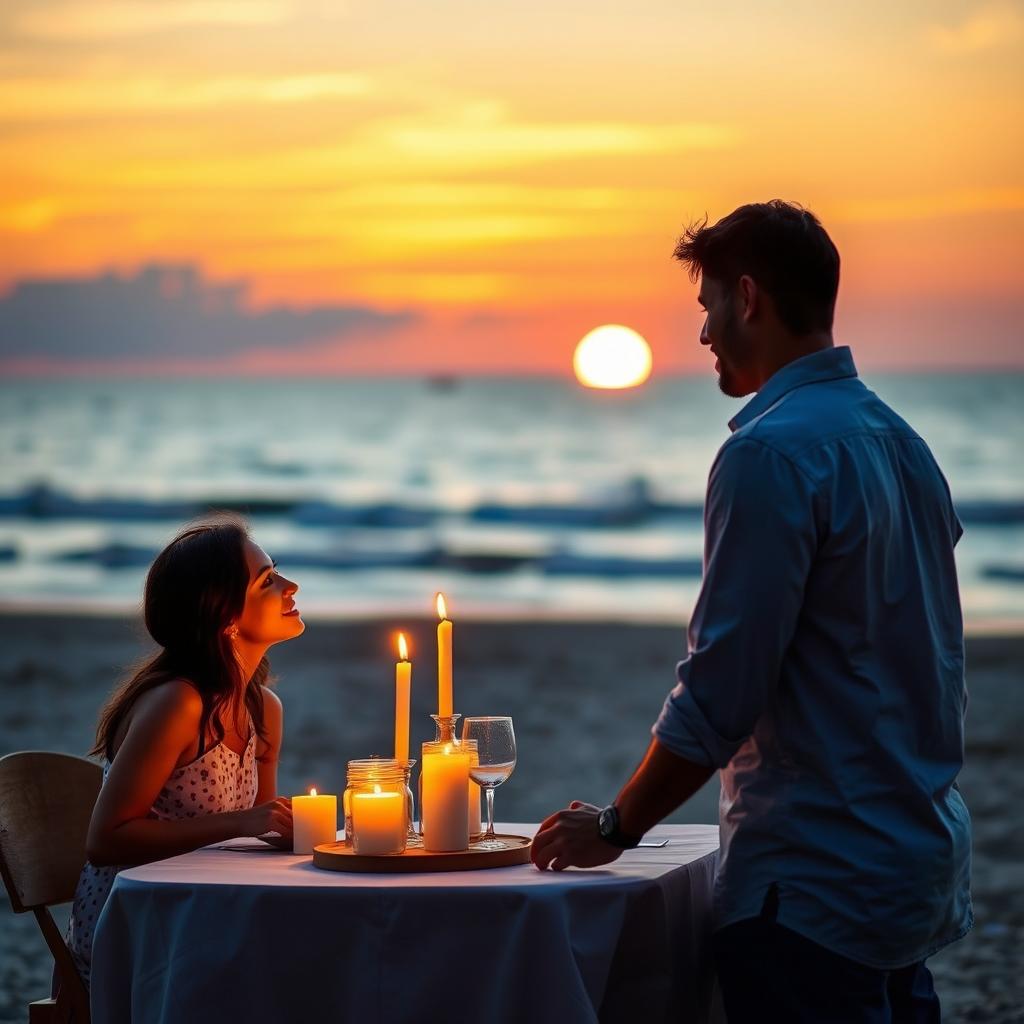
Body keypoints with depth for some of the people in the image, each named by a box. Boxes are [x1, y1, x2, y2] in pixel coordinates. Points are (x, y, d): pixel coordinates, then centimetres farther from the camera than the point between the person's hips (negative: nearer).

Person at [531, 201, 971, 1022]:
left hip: (815, 884, -9)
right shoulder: (899, 439, 12)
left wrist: (617, 827, -6)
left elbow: (723, 687, -18)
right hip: (921, 861, 9)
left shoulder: (772, 452, -16)